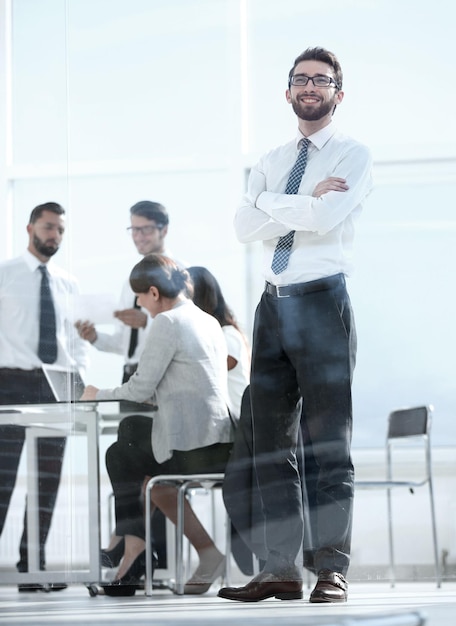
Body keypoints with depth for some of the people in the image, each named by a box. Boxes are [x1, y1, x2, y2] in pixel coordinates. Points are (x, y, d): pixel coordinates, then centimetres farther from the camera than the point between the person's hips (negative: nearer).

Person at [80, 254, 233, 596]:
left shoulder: (168, 323, -9)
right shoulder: (209, 322, 17)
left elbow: (141, 389, -9)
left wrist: (99, 395, 9)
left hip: (190, 448, -8)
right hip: (222, 446, 8)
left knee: (119, 456, 18)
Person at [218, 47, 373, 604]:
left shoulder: (353, 156, 2)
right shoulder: (271, 163, 18)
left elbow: (327, 217, -17)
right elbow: (244, 226, 2)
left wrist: (273, 203, -3)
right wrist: (306, 204, -8)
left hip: (323, 301, -6)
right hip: (273, 304, 6)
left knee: (329, 443, -5)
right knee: (271, 443, 4)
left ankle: (332, 569, -4)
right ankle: (281, 569, 6)